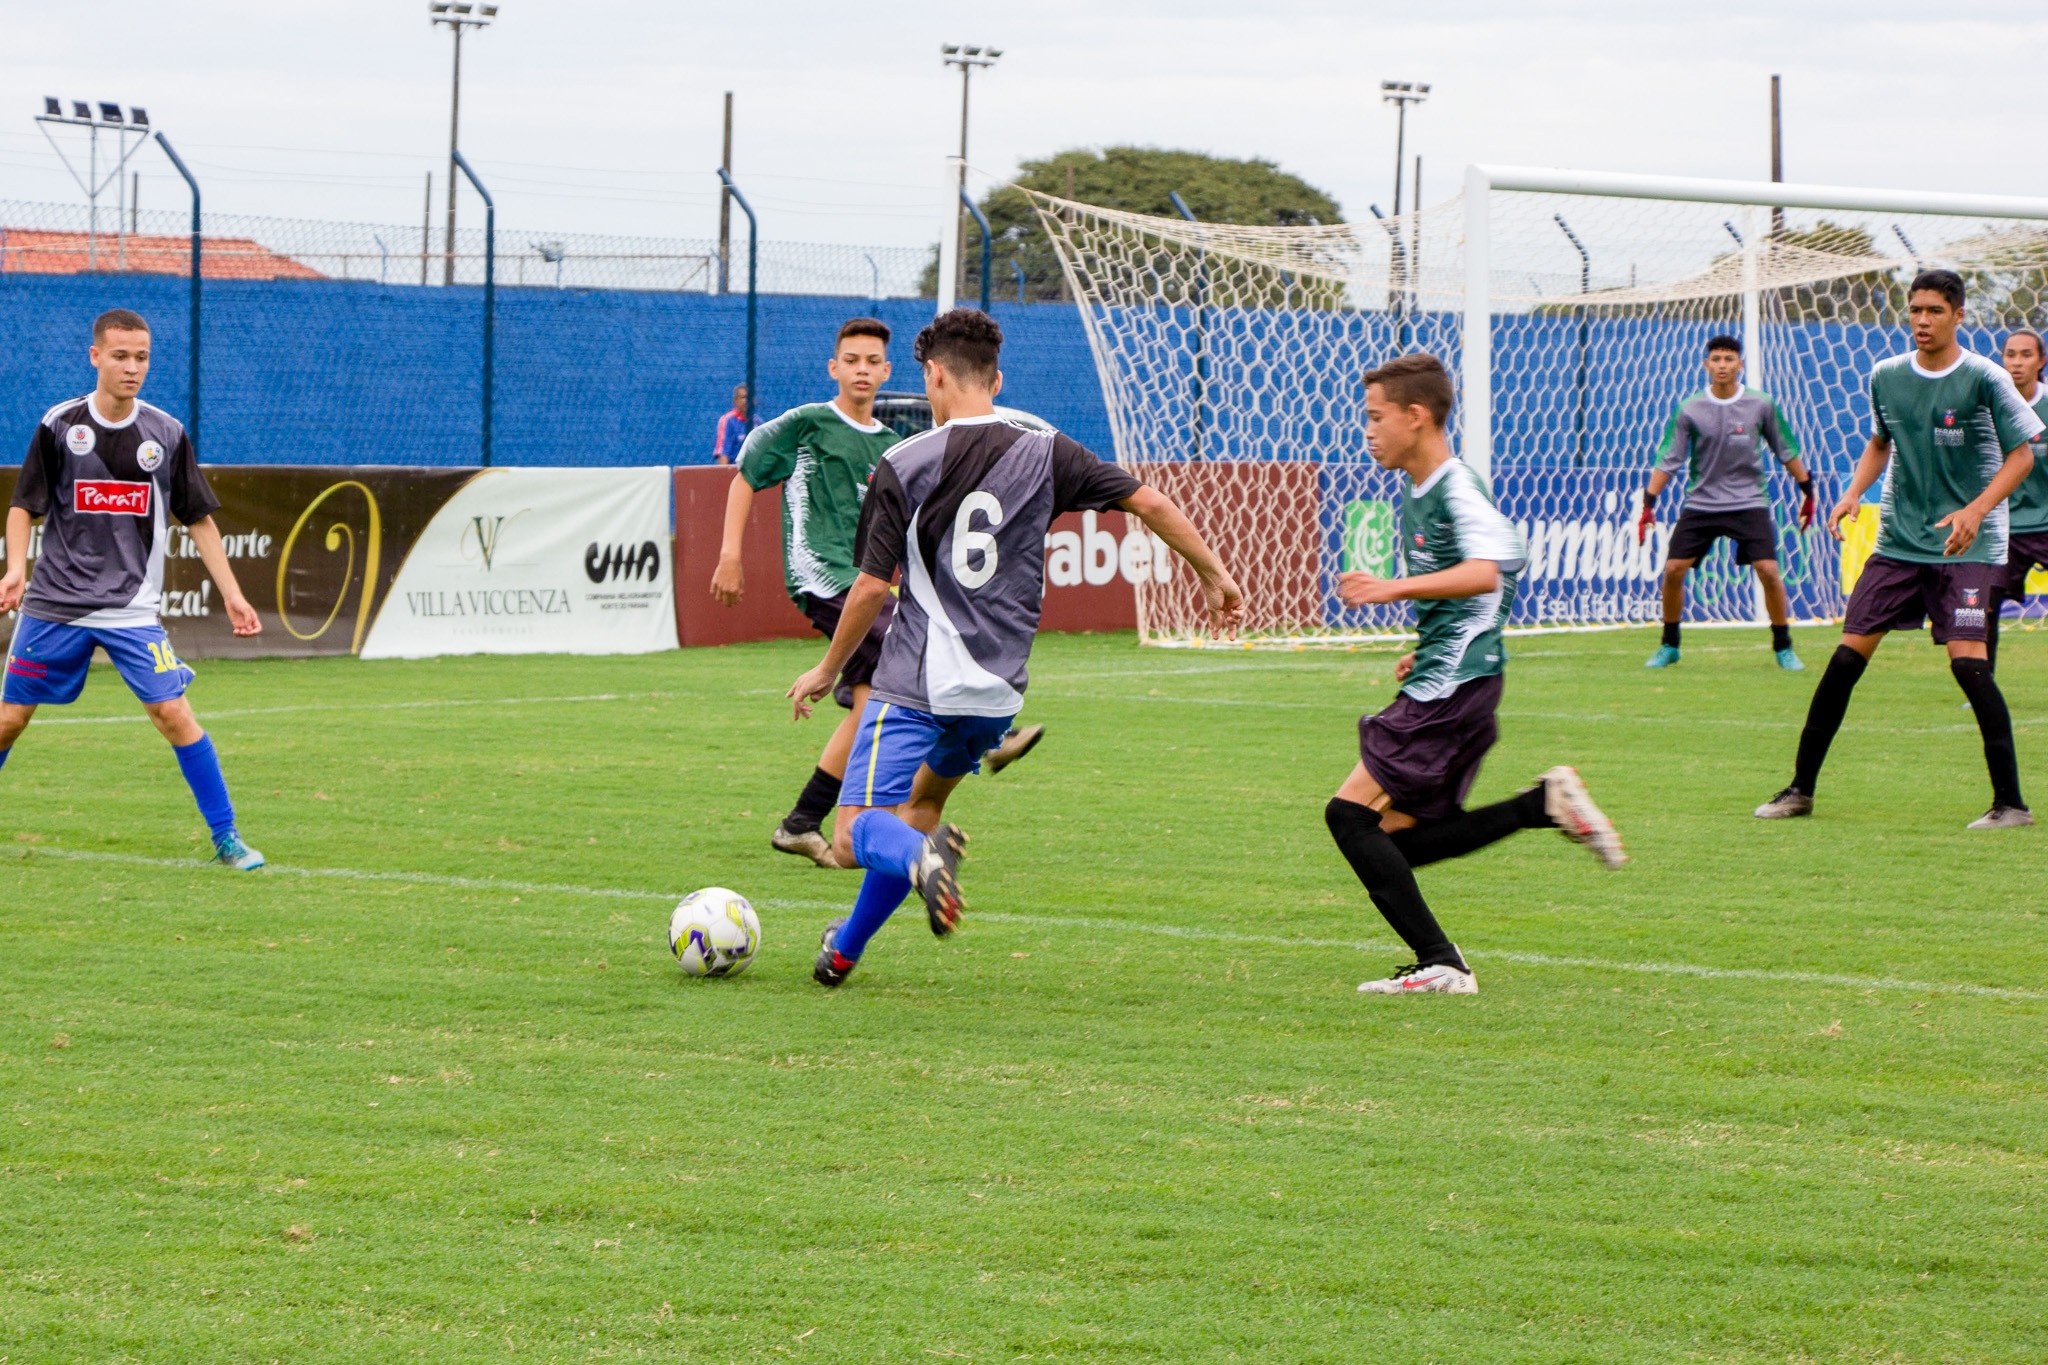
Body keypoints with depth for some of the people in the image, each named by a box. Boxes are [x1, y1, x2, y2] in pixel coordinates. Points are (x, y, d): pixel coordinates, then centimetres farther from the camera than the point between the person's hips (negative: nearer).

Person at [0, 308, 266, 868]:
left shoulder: (167, 434, 0)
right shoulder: (59, 425, -3)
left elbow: (198, 518, 8)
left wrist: (232, 593, 4)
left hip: (132, 608, -1)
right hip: (54, 605, 1)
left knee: (173, 713, -13)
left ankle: (226, 837, -5)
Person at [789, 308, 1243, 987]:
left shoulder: (903, 466, -6)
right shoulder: (1044, 454, 2)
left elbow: (873, 586, -7)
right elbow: (1149, 503, -1)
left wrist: (827, 671, 8)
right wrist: (1215, 575, 13)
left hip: (915, 684, -5)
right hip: (998, 691, 5)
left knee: (856, 830, -7)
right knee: (921, 800, 28)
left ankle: (923, 857, -42)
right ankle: (844, 951, 37)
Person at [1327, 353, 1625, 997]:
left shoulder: (1457, 488, -14)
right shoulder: (1416, 494, 17)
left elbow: (1485, 574, -32)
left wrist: (1396, 589, -39)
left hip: (1453, 689, -10)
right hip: (1441, 681, 10)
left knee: (1351, 813, -12)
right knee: (1400, 838, 9)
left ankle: (1439, 963, -14)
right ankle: (1546, 803, 7)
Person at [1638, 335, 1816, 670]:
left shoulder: (1761, 405, -2)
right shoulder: (1689, 409, -3)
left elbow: (1787, 451, 10)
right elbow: (1668, 459, 0)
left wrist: (1807, 489, 13)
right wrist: (1648, 503, -6)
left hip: (1749, 503, -1)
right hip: (1701, 502, 1)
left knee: (1769, 571, -14)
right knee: (1673, 570, -6)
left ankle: (1783, 647, 1)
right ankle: (1669, 645, 12)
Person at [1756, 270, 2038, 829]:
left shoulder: (1984, 379, -9)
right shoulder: (1885, 377, 5)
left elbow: (2021, 453, -6)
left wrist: (1977, 510, -21)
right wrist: (1853, 493, 4)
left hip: (1967, 549, -5)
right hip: (1898, 542, 5)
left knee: (1967, 660, -17)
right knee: (1848, 654, -1)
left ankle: (2010, 801, -10)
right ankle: (1801, 788, 9)